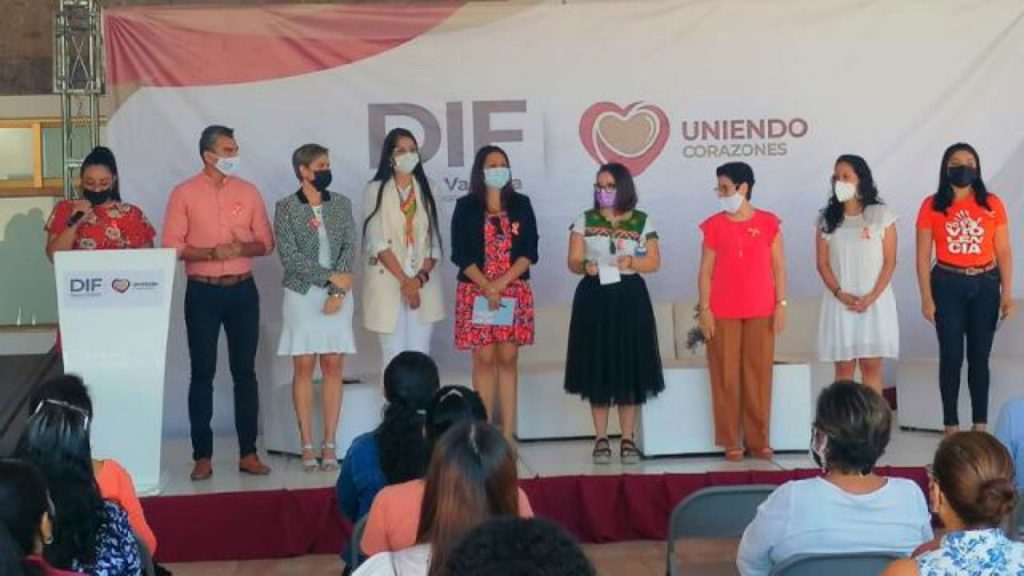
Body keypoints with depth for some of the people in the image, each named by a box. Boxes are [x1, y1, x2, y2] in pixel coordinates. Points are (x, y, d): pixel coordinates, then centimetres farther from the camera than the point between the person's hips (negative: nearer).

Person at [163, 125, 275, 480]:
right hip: (203, 292, -2)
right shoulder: (184, 193, -2)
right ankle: (203, 456, 7)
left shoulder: (248, 191, 6)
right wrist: (211, 253, -19)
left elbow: (266, 242, 7)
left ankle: (248, 453, 10)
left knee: (245, 371, 4)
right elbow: (172, 246, -7)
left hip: (243, 290, 2)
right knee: (202, 374, 1)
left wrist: (243, 248, -13)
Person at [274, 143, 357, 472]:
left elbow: (349, 247, 1)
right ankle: (307, 445, 3)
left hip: (338, 295, 2)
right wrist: (330, 276, -13)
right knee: (304, 367, 0)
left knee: (333, 367, 1)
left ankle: (329, 445, 5)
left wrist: (338, 291, -11)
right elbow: (289, 257, -9)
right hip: (302, 294, -2)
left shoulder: (341, 204, 7)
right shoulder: (286, 208, -2)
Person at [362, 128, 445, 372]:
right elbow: (377, 241, -8)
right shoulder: (375, 190, -1)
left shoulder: (427, 190, 11)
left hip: (423, 285, 3)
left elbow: (434, 241, 7)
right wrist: (404, 280, -15)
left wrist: (421, 277, -9)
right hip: (388, 283, -3)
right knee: (394, 357, -3)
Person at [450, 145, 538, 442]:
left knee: (508, 359, 1)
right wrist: (487, 288, -13)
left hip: (514, 292, 1)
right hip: (476, 292, -1)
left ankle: (508, 433, 1)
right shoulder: (466, 207, 4)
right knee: (484, 359, -2)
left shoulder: (520, 205, 8)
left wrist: (502, 283, -11)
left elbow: (529, 252, 2)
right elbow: (460, 254, -2)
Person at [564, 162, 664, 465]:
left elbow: (654, 262, 4)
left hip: (630, 298, 0)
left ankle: (628, 439, 6)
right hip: (593, 299, 0)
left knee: (630, 368, -1)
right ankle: (601, 440, 6)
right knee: (597, 368, 0)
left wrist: (631, 262, -15)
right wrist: (586, 266, -20)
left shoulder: (642, 222, 5)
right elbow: (573, 262, 3)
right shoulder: (584, 221, 6)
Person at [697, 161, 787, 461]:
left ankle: (758, 440, 10)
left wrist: (781, 304, -1)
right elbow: (706, 270, 3)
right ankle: (730, 441, 6)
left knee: (759, 373, 2)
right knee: (726, 374, 0)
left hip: (761, 312, 0)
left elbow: (778, 266, 6)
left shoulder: (768, 223, 5)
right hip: (723, 313, 0)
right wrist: (704, 309, -4)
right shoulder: (714, 225, 4)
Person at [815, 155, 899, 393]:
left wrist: (871, 297, -12)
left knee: (871, 366, -1)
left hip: (875, 301, -1)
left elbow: (890, 261, -1)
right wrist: (840, 294, -11)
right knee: (844, 367, 1)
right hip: (840, 302, 2)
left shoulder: (881, 215, 1)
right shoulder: (827, 219, 7)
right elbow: (823, 263, 4)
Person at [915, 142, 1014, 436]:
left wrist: (1007, 294, -2)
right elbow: (923, 256, 0)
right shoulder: (932, 206, -1)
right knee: (952, 356, 1)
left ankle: (980, 426, 13)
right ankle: (951, 426, 9)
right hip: (947, 285, -1)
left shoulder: (992, 204, 2)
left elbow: (1003, 252, 3)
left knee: (979, 356, 6)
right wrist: (926, 297, -5)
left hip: (985, 285, 1)